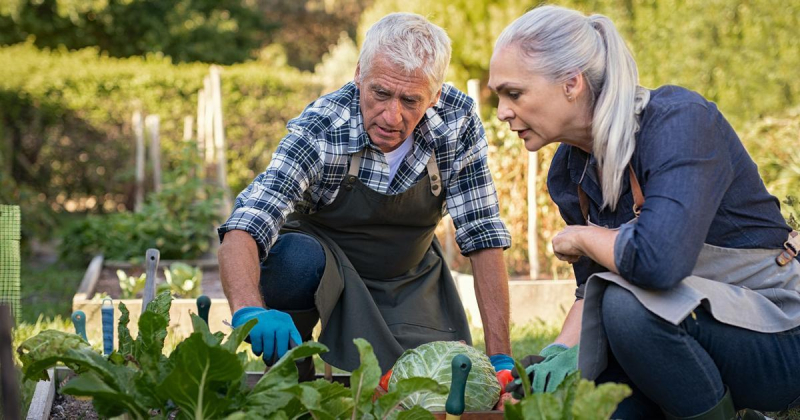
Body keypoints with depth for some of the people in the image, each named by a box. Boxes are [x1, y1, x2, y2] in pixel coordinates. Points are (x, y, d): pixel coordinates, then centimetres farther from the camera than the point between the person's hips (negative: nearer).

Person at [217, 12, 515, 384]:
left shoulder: (459, 121, -22)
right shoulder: (320, 129, -30)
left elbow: (483, 236, -17)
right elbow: (243, 231, -40)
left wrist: (500, 357, -22)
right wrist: (250, 310, -61)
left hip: (410, 277, 3)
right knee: (296, 258, -36)